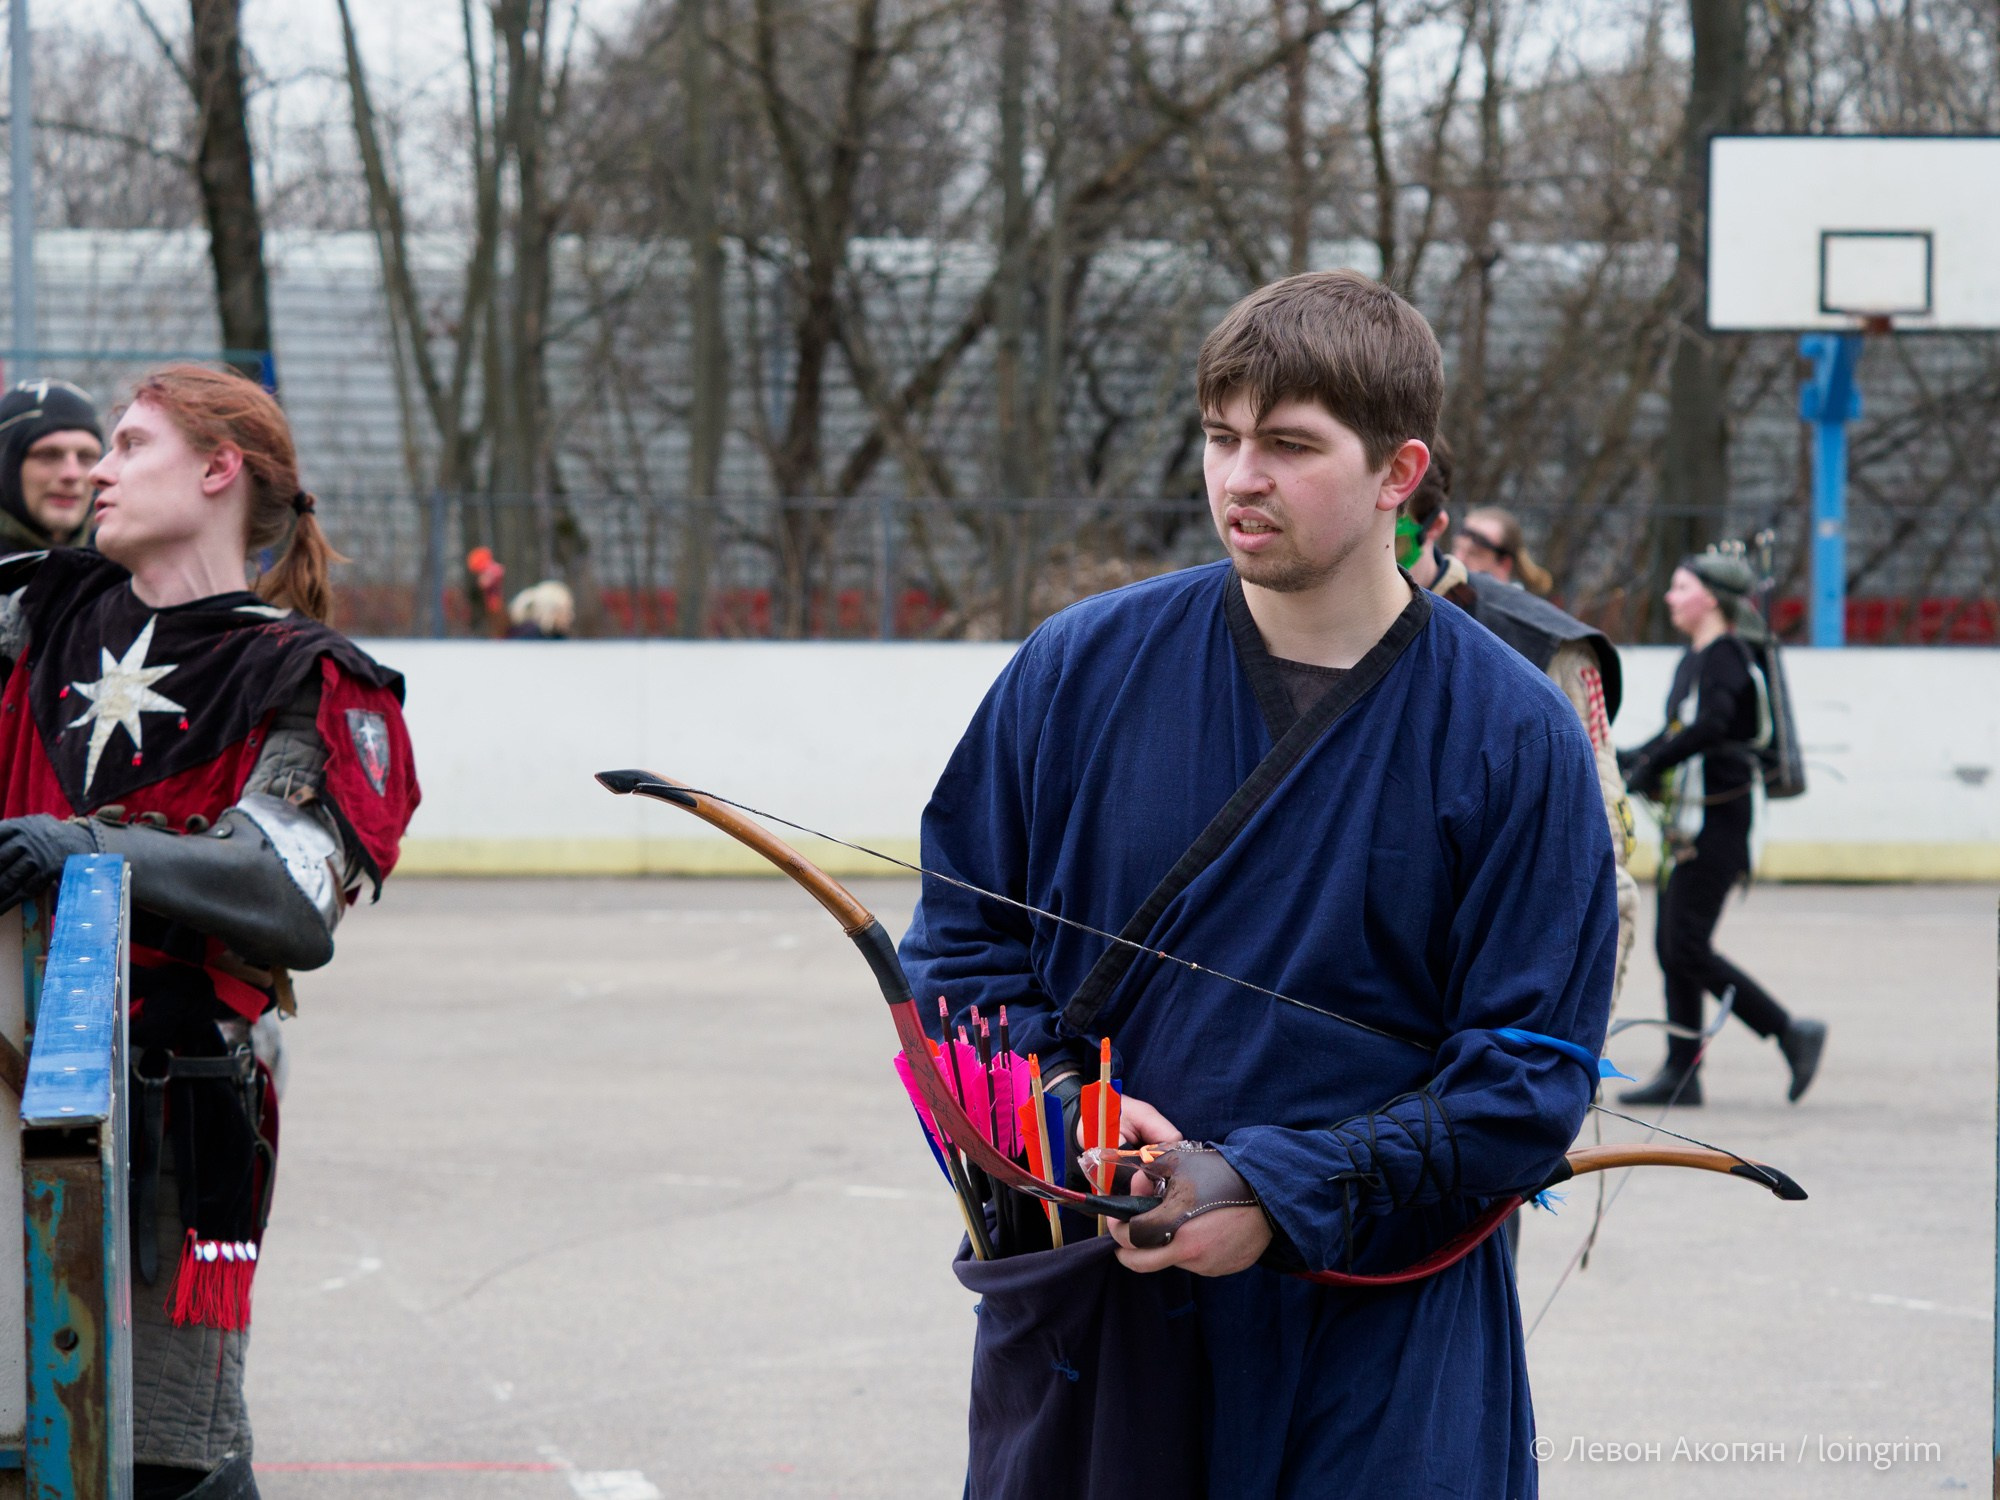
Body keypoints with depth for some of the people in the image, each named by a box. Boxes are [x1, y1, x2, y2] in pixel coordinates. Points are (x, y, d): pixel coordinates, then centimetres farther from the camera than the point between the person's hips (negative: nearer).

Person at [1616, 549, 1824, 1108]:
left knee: (1687, 949, -11)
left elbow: (1713, 724, -29)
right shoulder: (1694, 658, 15)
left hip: (1717, 823, -10)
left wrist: (1651, 766, -25)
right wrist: (1625, 760, 12)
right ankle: (1681, 1073, 10)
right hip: (1690, 819, 10)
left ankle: (1793, 1033, -4)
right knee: (1671, 946, 8)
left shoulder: (1726, 656, -13)